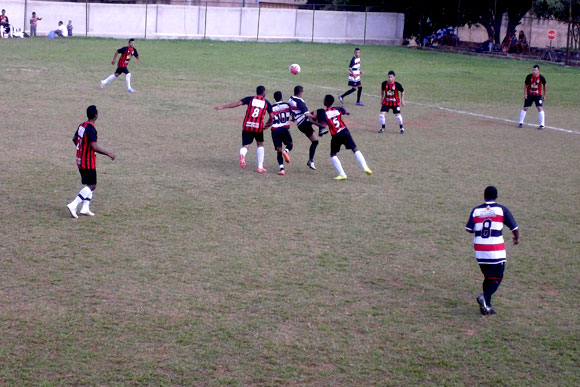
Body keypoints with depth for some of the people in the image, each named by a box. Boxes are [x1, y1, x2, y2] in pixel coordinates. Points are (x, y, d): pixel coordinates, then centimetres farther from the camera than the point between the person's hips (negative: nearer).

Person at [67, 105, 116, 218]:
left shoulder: (82, 125, 6)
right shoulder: (91, 128, -21)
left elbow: (74, 139, 20)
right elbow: (94, 147, -26)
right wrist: (108, 154, -18)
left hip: (80, 160, 9)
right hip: (89, 162, -9)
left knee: (89, 184, 17)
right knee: (91, 186, -4)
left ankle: (85, 208, 15)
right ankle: (73, 205, -12)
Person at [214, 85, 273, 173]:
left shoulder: (250, 99, 7)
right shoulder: (266, 102, 8)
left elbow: (237, 103, -4)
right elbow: (271, 117, 3)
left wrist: (223, 107, -4)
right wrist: (268, 124, 24)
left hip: (247, 126, 0)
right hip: (259, 127, 0)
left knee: (245, 146, 4)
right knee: (260, 145, 22)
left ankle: (242, 155, -34)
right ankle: (260, 167, 18)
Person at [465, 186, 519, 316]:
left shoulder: (476, 210, 3)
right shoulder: (501, 210, -3)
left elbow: (469, 229, -3)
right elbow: (514, 228, -2)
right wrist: (516, 238, 19)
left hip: (480, 250, 4)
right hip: (496, 250, -4)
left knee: (487, 277, 17)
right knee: (496, 278, 5)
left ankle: (486, 305, 13)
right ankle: (484, 297, -19)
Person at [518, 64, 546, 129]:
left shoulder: (541, 78, -13)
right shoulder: (529, 77, -13)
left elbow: (544, 86, 3)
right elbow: (525, 85, -1)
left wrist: (544, 95, 7)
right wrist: (525, 94, -9)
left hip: (538, 95, -1)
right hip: (529, 95, 1)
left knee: (540, 108, -12)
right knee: (525, 108, 2)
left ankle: (542, 124, -5)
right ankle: (521, 122, 17)